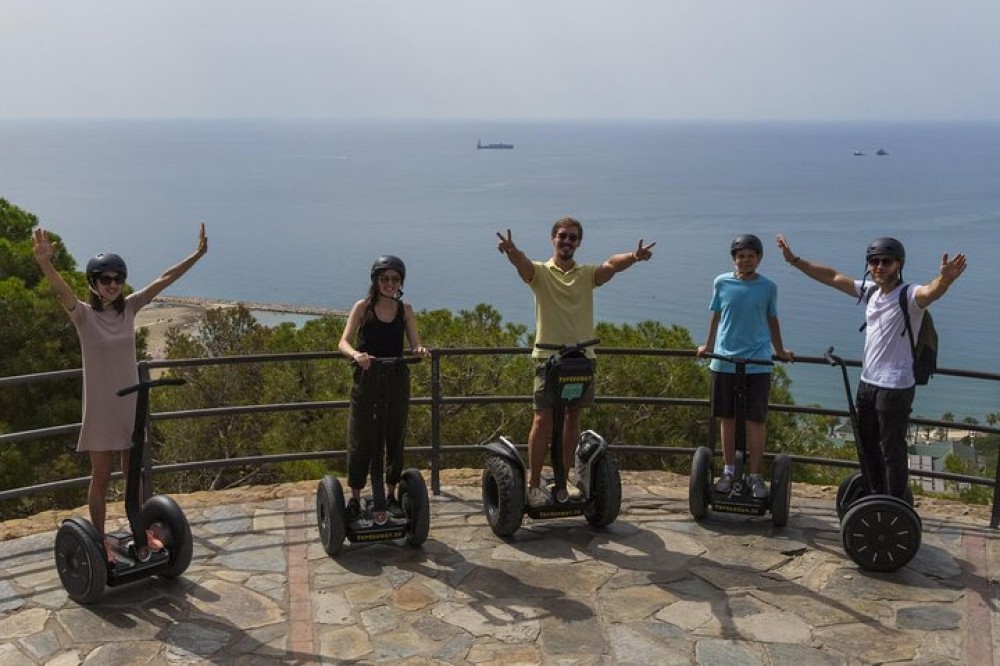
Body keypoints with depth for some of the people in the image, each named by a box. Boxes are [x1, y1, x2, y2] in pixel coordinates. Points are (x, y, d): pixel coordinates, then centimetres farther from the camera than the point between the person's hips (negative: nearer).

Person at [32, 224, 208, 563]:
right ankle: (100, 540, 20)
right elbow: (62, 291, -32)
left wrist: (198, 254, -9)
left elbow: (164, 280, -3)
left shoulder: (129, 307, 0)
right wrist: (45, 263, -53)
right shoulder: (84, 315, -12)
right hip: (101, 408, -4)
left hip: (131, 404, 4)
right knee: (101, 478, 6)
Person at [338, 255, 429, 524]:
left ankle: (391, 496, 22)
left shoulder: (405, 310, 5)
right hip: (366, 380, -2)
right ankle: (355, 498, 13)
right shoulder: (363, 307, -3)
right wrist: (356, 354, -33)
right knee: (361, 440, 0)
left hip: (396, 381, 3)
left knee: (395, 438, 8)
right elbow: (344, 342, -10)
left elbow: (415, 344, -1)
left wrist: (420, 350, -26)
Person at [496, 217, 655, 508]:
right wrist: (511, 251, -47)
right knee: (543, 420, -7)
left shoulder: (587, 274, 8)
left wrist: (633, 257, -36)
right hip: (548, 355, -3)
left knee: (572, 418, 10)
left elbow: (610, 265, -13)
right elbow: (523, 264, -22)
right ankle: (533, 484, 2)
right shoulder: (541, 272, 1)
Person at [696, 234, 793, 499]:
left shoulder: (768, 287, 3)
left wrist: (780, 350, 15)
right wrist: (708, 347, 16)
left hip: (757, 364, -1)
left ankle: (755, 475, 10)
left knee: (756, 420, -1)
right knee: (727, 418, 9)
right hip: (724, 361, 1)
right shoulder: (721, 283, 3)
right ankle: (729, 470, 23)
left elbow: (772, 320, 14)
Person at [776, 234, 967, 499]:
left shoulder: (909, 296, -15)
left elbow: (931, 292, -38)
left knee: (892, 452, -1)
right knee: (867, 447, 20)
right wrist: (794, 260, 15)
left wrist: (945, 279, -60)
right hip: (867, 383, 8)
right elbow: (833, 277, 15)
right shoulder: (869, 291, 7)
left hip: (895, 388, -8)